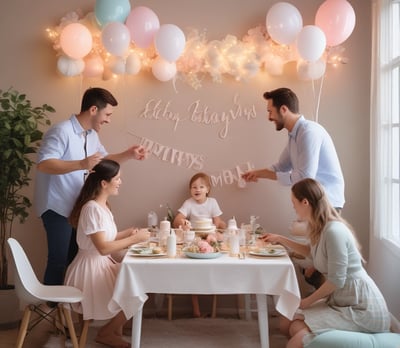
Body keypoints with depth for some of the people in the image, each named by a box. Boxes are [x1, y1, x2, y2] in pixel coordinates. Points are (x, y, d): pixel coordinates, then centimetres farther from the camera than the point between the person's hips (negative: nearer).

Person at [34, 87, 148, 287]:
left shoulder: (92, 135, 9)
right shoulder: (62, 131, -20)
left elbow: (105, 160, 22)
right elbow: (43, 164, -30)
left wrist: (129, 154, 6)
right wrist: (81, 164, -39)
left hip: (76, 208, 9)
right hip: (57, 208, -9)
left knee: (73, 258, 15)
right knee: (59, 261, -6)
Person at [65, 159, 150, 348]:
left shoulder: (103, 206, 8)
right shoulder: (92, 208, -23)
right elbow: (103, 248, -27)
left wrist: (128, 232, 4)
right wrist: (134, 239, -20)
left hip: (103, 264, 9)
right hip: (90, 268, -9)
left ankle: (115, 329, 17)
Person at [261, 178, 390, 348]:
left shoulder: (333, 231, -23)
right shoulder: (319, 227, 7)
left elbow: (336, 281, -21)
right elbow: (310, 251, 31)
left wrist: (308, 301, -8)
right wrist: (280, 239, 29)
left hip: (361, 307, -10)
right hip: (340, 299, 10)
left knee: (298, 331, -22)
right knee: (286, 323, 8)